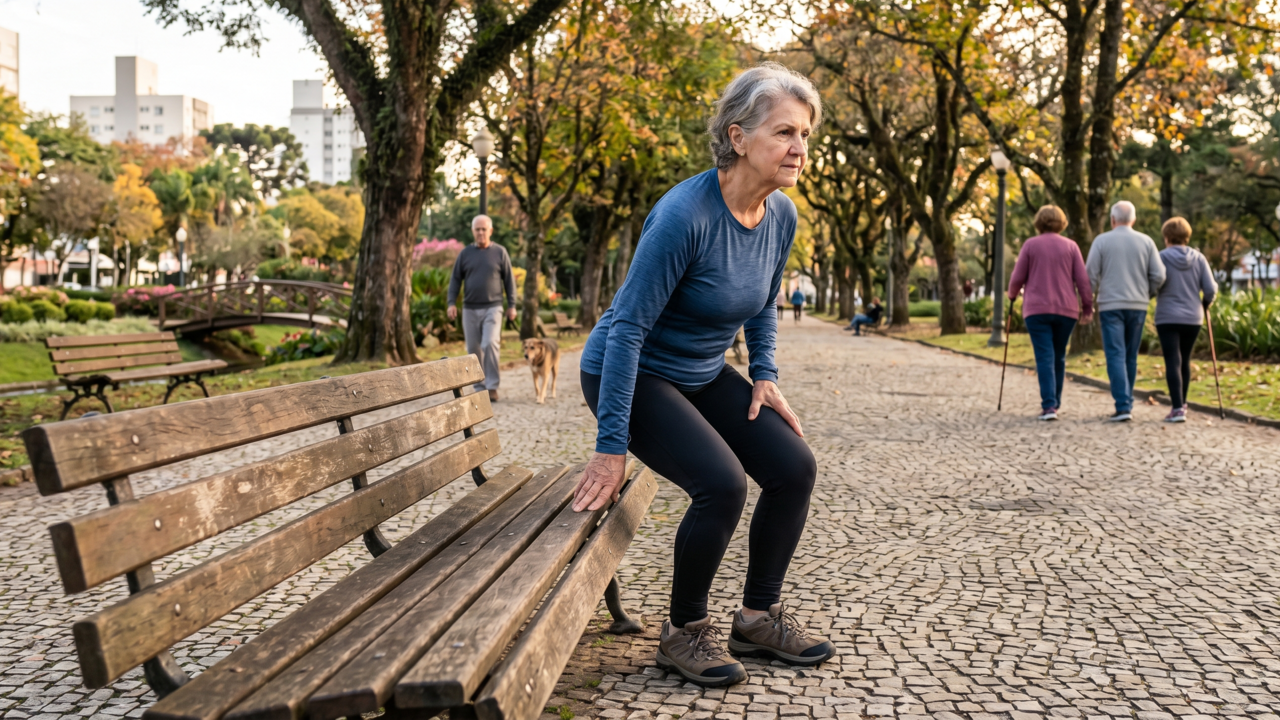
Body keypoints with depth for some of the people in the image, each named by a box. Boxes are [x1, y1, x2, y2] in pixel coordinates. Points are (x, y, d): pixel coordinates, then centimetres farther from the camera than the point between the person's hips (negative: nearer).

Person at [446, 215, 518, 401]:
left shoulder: (500, 252, 4)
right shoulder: (465, 253, 8)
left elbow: (509, 280, 6)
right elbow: (455, 279, 9)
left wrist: (511, 305, 2)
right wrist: (452, 303, -2)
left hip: (492, 308, -2)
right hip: (470, 309, 3)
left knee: (490, 344, -17)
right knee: (474, 349, 4)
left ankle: (492, 387, -10)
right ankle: (479, 387, 14)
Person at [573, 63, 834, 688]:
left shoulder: (782, 216, -4)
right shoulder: (687, 214, -28)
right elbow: (628, 327, -26)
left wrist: (764, 376, 2)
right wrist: (612, 446, -26)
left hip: (703, 375, 8)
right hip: (632, 374, -8)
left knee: (795, 466, -4)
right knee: (722, 482, -24)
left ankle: (758, 617, 14)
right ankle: (684, 632, 0)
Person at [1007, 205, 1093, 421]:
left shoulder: (1031, 245, 1)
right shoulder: (1071, 246, 5)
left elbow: (1017, 278, 2)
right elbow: (1083, 279, 1)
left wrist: (1012, 295, 21)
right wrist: (1087, 306, 8)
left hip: (1037, 309, -2)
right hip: (1066, 310, 2)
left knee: (1045, 357, -5)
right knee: (1059, 356, 16)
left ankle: (1049, 406, -16)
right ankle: (1055, 402, 26)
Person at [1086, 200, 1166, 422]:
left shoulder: (1102, 240, -2)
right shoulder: (1146, 242, 5)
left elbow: (1091, 275, -4)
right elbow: (1158, 275, 1)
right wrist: (1147, 295, 18)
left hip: (1110, 306, -3)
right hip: (1138, 306, 3)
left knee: (1116, 356, -6)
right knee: (1131, 356, 12)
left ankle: (1123, 406, -15)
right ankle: (1127, 403, 17)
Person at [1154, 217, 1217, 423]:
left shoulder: (1161, 258, -8)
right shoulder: (1199, 258, 2)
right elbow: (1211, 289, 0)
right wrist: (1206, 303, 19)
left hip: (1167, 318, -4)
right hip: (1193, 318, 4)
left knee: (1173, 362, -6)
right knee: (1185, 361, 18)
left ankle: (1178, 408, -15)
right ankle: (1182, 402, 31)